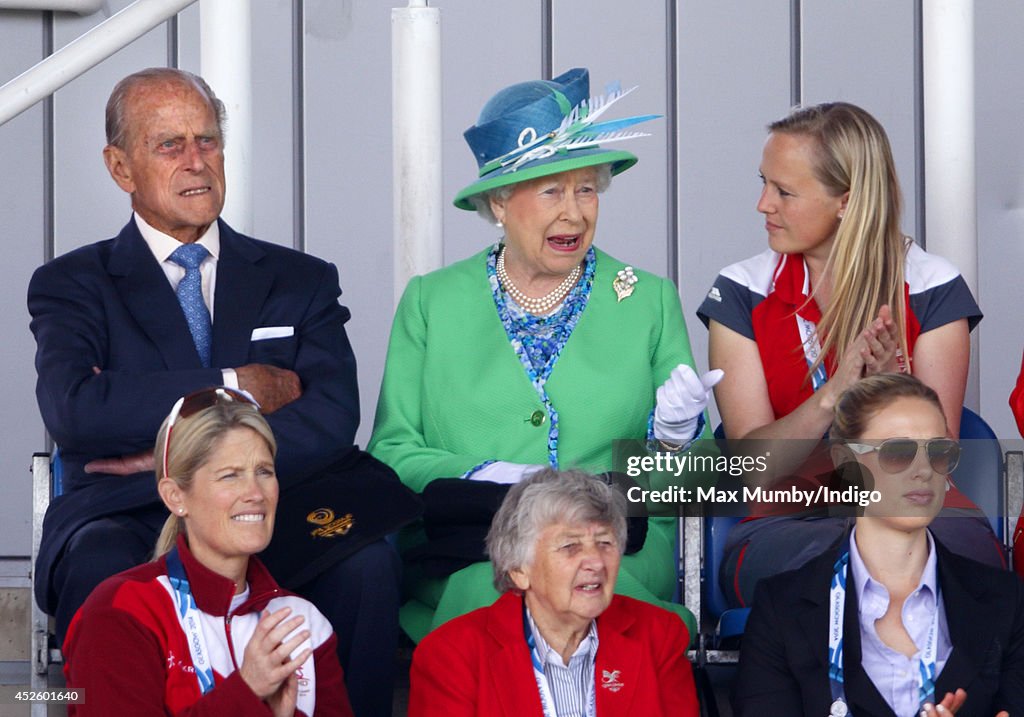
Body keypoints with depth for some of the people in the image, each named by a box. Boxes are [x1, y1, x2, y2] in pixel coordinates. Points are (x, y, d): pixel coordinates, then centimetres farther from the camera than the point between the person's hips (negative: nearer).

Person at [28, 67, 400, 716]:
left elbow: (331, 422, 0)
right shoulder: (73, 285, 13)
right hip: (125, 521, -1)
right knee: (102, 570, -37)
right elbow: (73, 409, -9)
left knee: (367, 563, -31)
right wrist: (235, 388, -7)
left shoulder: (301, 282, 18)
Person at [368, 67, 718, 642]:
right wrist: (482, 478, -11)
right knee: (488, 592, -34)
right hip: (463, 566, 0)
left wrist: (675, 438, -8)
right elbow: (392, 452, 8)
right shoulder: (432, 303, 15)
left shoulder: (649, 302, 16)